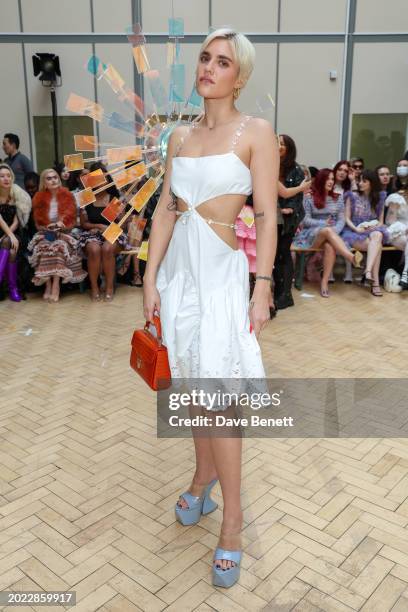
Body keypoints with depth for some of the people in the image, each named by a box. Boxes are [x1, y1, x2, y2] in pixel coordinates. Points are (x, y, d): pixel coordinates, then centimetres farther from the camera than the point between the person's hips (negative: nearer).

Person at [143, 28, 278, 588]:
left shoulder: (256, 132, -4)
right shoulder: (180, 137, 11)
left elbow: (267, 215, -8)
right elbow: (165, 210, 9)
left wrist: (263, 287, -13)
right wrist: (151, 278, 4)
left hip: (222, 272, -5)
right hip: (178, 270, 5)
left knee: (217, 396, -5)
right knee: (193, 387, 15)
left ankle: (232, 519, 13)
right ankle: (203, 477, 36)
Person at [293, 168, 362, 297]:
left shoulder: (338, 198, 16)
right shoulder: (309, 198, 6)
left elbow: (341, 220, 9)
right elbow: (306, 220, -1)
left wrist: (334, 232, -12)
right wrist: (324, 223, -14)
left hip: (331, 233, 2)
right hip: (312, 234, -2)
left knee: (330, 246, -35)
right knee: (328, 231, -38)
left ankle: (324, 282, -35)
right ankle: (352, 257, -52)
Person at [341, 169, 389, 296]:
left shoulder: (379, 198, 13)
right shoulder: (352, 196, 6)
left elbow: (381, 221, 12)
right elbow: (347, 218, 2)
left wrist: (374, 227, -11)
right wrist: (356, 229, -16)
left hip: (373, 231, 2)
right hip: (354, 232, -2)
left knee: (377, 235, -37)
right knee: (376, 245, -32)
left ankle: (368, 271, -47)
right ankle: (375, 282, -35)